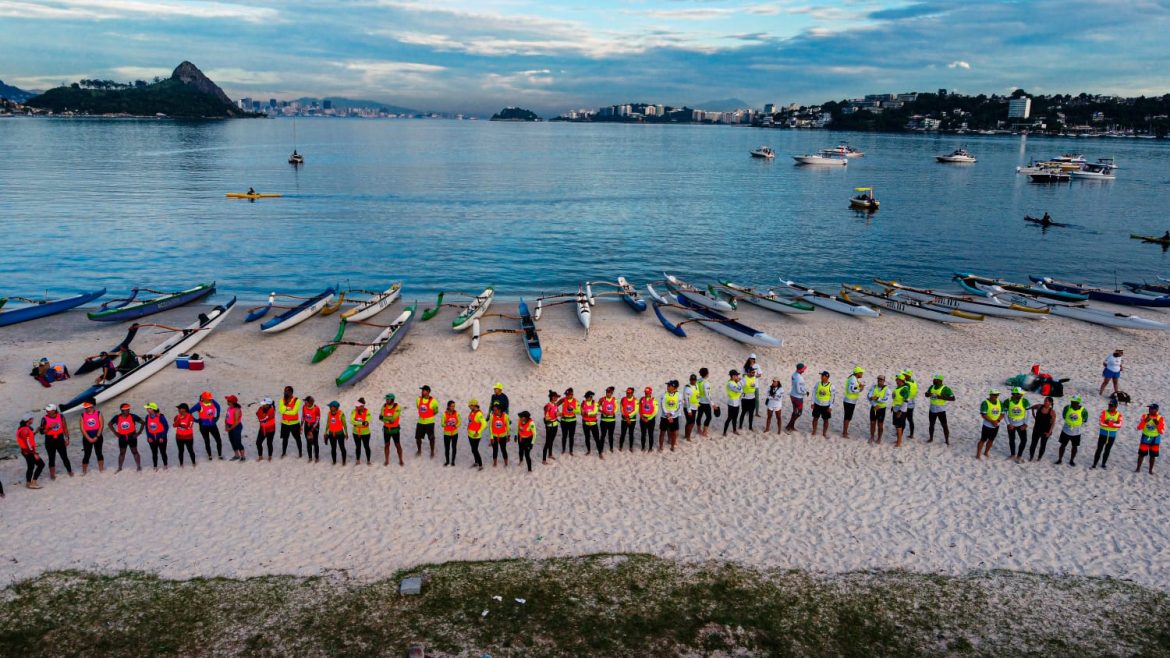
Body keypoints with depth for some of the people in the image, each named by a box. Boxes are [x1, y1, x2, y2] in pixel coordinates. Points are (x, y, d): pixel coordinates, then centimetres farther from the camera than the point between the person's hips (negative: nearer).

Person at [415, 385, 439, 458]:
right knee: (418, 437, 9)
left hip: (429, 423, -4)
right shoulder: (418, 399, -1)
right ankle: (419, 450, 31)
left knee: (431, 438, 6)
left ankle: (432, 452, 24)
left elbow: (436, 411, 2)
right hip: (420, 422, 4)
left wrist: (429, 415, 3)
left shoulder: (433, 401, -14)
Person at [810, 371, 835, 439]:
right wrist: (812, 403, 3)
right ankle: (814, 432, 24)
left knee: (826, 420, 6)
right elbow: (814, 393, 6)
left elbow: (833, 397, -7)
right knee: (815, 418, 9)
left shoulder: (831, 386, -10)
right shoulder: (818, 384, -2)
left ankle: (824, 433, 21)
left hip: (826, 406, -2)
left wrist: (830, 407, -9)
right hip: (817, 405, 2)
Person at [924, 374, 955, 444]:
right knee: (931, 424, 15)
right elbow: (926, 394, 16)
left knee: (944, 425, -1)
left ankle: (947, 440, 9)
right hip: (932, 409, 6)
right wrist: (928, 394, -8)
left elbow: (953, 398, -18)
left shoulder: (945, 389, -16)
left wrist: (942, 397, -27)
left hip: (941, 410, -6)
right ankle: (931, 438, 31)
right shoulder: (932, 387, 4)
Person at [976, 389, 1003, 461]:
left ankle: (986, 452, 34)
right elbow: (983, 415, -19)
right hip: (987, 425, -5)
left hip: (996, 426, 5)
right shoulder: (985, 403, -15)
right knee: (983, 440, 0)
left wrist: (998, 421, -15)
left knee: (991, 440, 16)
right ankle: (978, 454, 9)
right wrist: (992, 421, -24)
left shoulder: (1000, 403, 3)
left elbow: (1002, 414, 3)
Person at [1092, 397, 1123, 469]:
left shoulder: (1119, 414, -3)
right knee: (1099, 449, -1)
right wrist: (1113, 423, -19)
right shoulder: (1104, 412, -6)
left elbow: (1119, 425, -15)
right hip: (1103, 434, -1)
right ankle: (1094, 464, 4)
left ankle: (1103, 464, 24)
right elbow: (1100, 422, -16)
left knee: (1107, 450, 12)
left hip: (1112, 435, 1)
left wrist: (1109, 422, -23)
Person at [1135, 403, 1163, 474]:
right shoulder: (1145, 416, -7)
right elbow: (1139, 428, -11)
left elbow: (1162, 432, -11)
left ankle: (1151, 470, 19)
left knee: (1153, 455, 7)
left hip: (1155, 439, 0)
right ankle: (1138, 468, 15)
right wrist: (1145, 421, -25)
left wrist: (1157, 424, -26)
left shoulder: (1160, 418, -10)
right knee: (1141, 454, 3)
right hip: (1145, 437, 0)